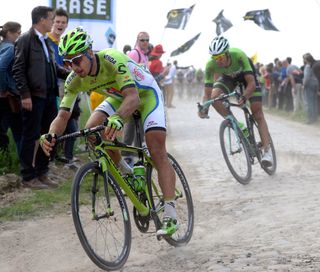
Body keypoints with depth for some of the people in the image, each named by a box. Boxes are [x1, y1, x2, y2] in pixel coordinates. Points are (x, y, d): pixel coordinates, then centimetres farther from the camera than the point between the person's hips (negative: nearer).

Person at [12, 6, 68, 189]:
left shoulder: (46, 41, 16)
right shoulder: (25, 40, -7)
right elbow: (18, 69, -11)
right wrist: (25, 94, -17)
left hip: (50, 96, 8)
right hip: (34, 97, -7)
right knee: (31, 137, -1)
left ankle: (42, 173, 20)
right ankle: (28, 177, 6)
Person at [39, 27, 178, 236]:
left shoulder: (112, 60, -38)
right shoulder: (74, 80, -20)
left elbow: (133, 97, -49)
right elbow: (63, 115, -22)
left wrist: (118, 118, -69)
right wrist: (51, 135, -44)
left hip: (146, 93, -6)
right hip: (119, 98, 6)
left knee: (157, 150, -20)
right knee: (91, 130, -19)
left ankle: (170, 215, -20)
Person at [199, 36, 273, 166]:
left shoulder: (239, 55, -41)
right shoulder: (211, 64, -32)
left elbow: (251, 83, -41)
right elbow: (207, 93, -28)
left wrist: (243, 98, -58)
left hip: (246, 74, -3)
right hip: (228, 77, 3)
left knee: (257, 112, -12)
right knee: (214, 97, -26)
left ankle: (267, 151, -12)